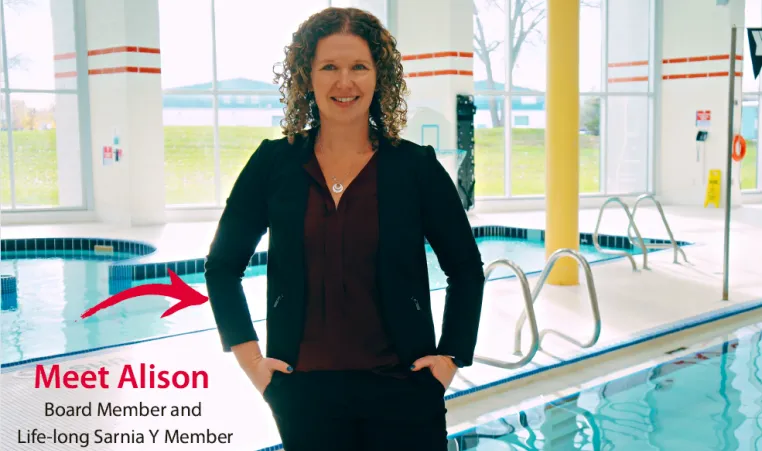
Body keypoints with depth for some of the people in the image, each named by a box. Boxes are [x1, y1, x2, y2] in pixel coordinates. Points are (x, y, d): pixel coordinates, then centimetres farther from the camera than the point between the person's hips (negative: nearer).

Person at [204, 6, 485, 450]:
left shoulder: (416, 166, -2)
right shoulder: (274, 164, 0)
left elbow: (465, 268, 8)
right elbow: (223, 265, 9)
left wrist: (451, 356, 2)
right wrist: (249, 356, 3)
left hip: (401, 385, 0)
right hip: (304, 390, 1)